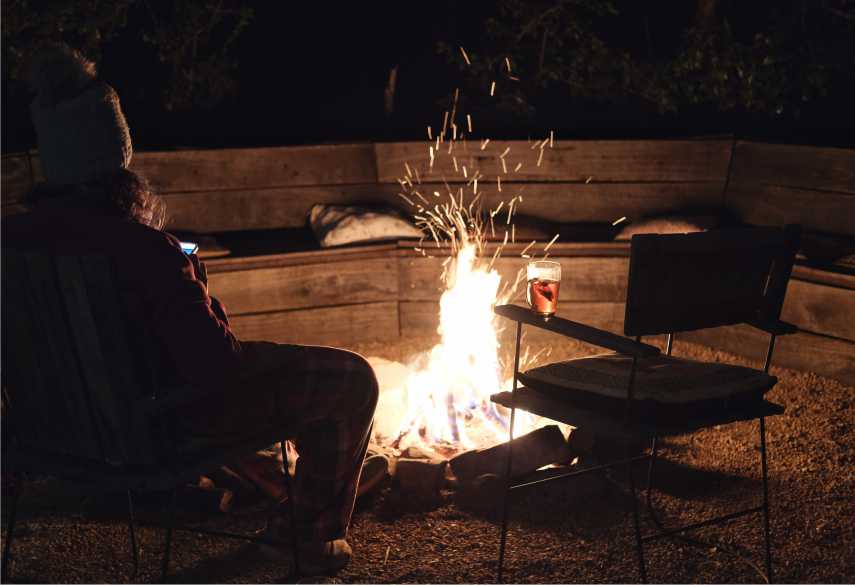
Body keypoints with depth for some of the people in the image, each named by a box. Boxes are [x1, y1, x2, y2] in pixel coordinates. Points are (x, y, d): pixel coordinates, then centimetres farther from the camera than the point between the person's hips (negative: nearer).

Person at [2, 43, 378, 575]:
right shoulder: (140, 248, -35)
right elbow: (218, 365, -31)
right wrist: (213, 311, -9)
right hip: (173, 421, -8)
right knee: (352, 380, 9)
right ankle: (315, 541, 24)